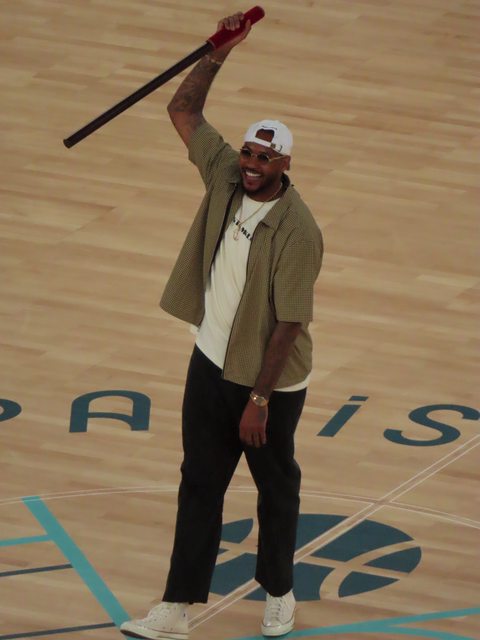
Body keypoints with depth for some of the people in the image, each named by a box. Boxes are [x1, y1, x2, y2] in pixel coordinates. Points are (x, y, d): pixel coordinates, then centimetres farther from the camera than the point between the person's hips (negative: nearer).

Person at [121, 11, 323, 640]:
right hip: (212, 363, 6)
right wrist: (221, 51, -9)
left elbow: (289, 323, -22)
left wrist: (259, 400, -21)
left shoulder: (297, 230, -24)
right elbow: (183, 110, 2)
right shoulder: (226, 176, -6)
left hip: (271, 382, -6)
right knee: (199, 486, 8)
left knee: (276, 487, 14)